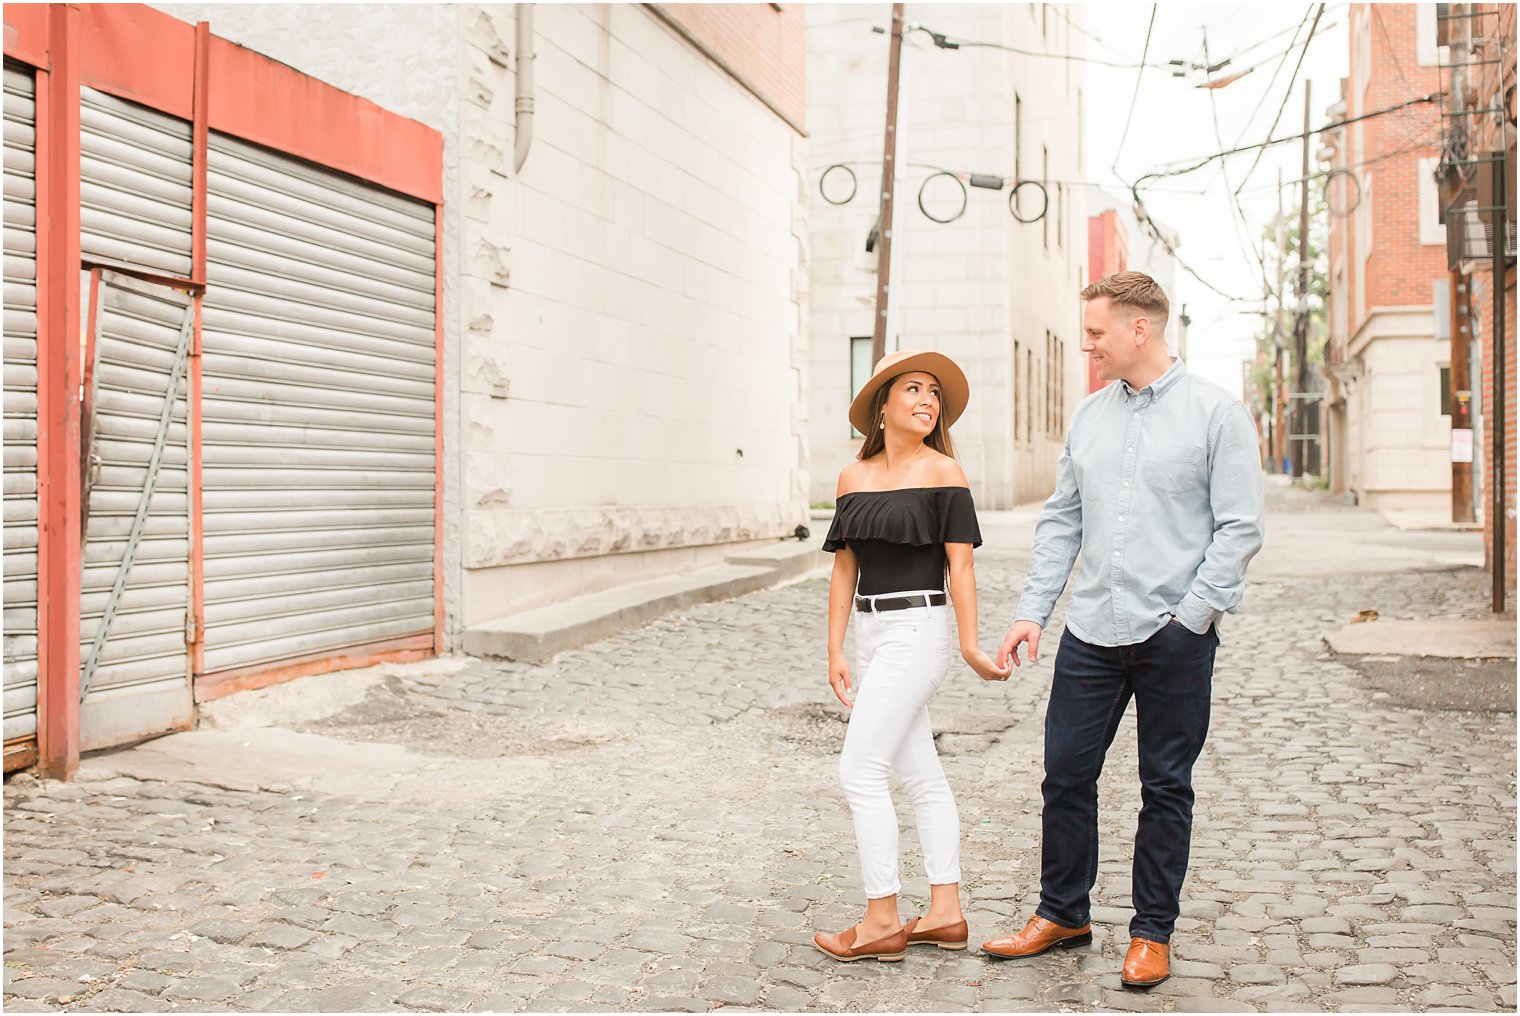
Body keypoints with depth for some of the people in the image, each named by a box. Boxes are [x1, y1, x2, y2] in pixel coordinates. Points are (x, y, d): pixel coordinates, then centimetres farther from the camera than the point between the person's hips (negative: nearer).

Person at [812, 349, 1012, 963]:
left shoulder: (942, 470, -5)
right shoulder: (854, 476, 9)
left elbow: (960, 564, -8)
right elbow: (844, 568, 10)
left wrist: (970, 645, -11)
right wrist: (835, 651, 7)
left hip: (915, 631, -6)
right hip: (871, 635, 6)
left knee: (860, 771, -7)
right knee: (920, 774, 12)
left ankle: (882, 923, 3)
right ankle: (945, 913, 20)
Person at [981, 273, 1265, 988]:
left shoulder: (1216, 413, -5)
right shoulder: (1088, 415, 10)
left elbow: (1240, 529, -7)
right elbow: (1061, 520, 13)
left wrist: (1189, 616, -13)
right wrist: (1032, 610, 5)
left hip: (1174, 636, -4)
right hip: (1091, 632, 4)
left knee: (1166, 789, 8)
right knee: (1066, 774, 8)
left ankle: (1152, 932, 22)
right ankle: (1062, 913, 25)